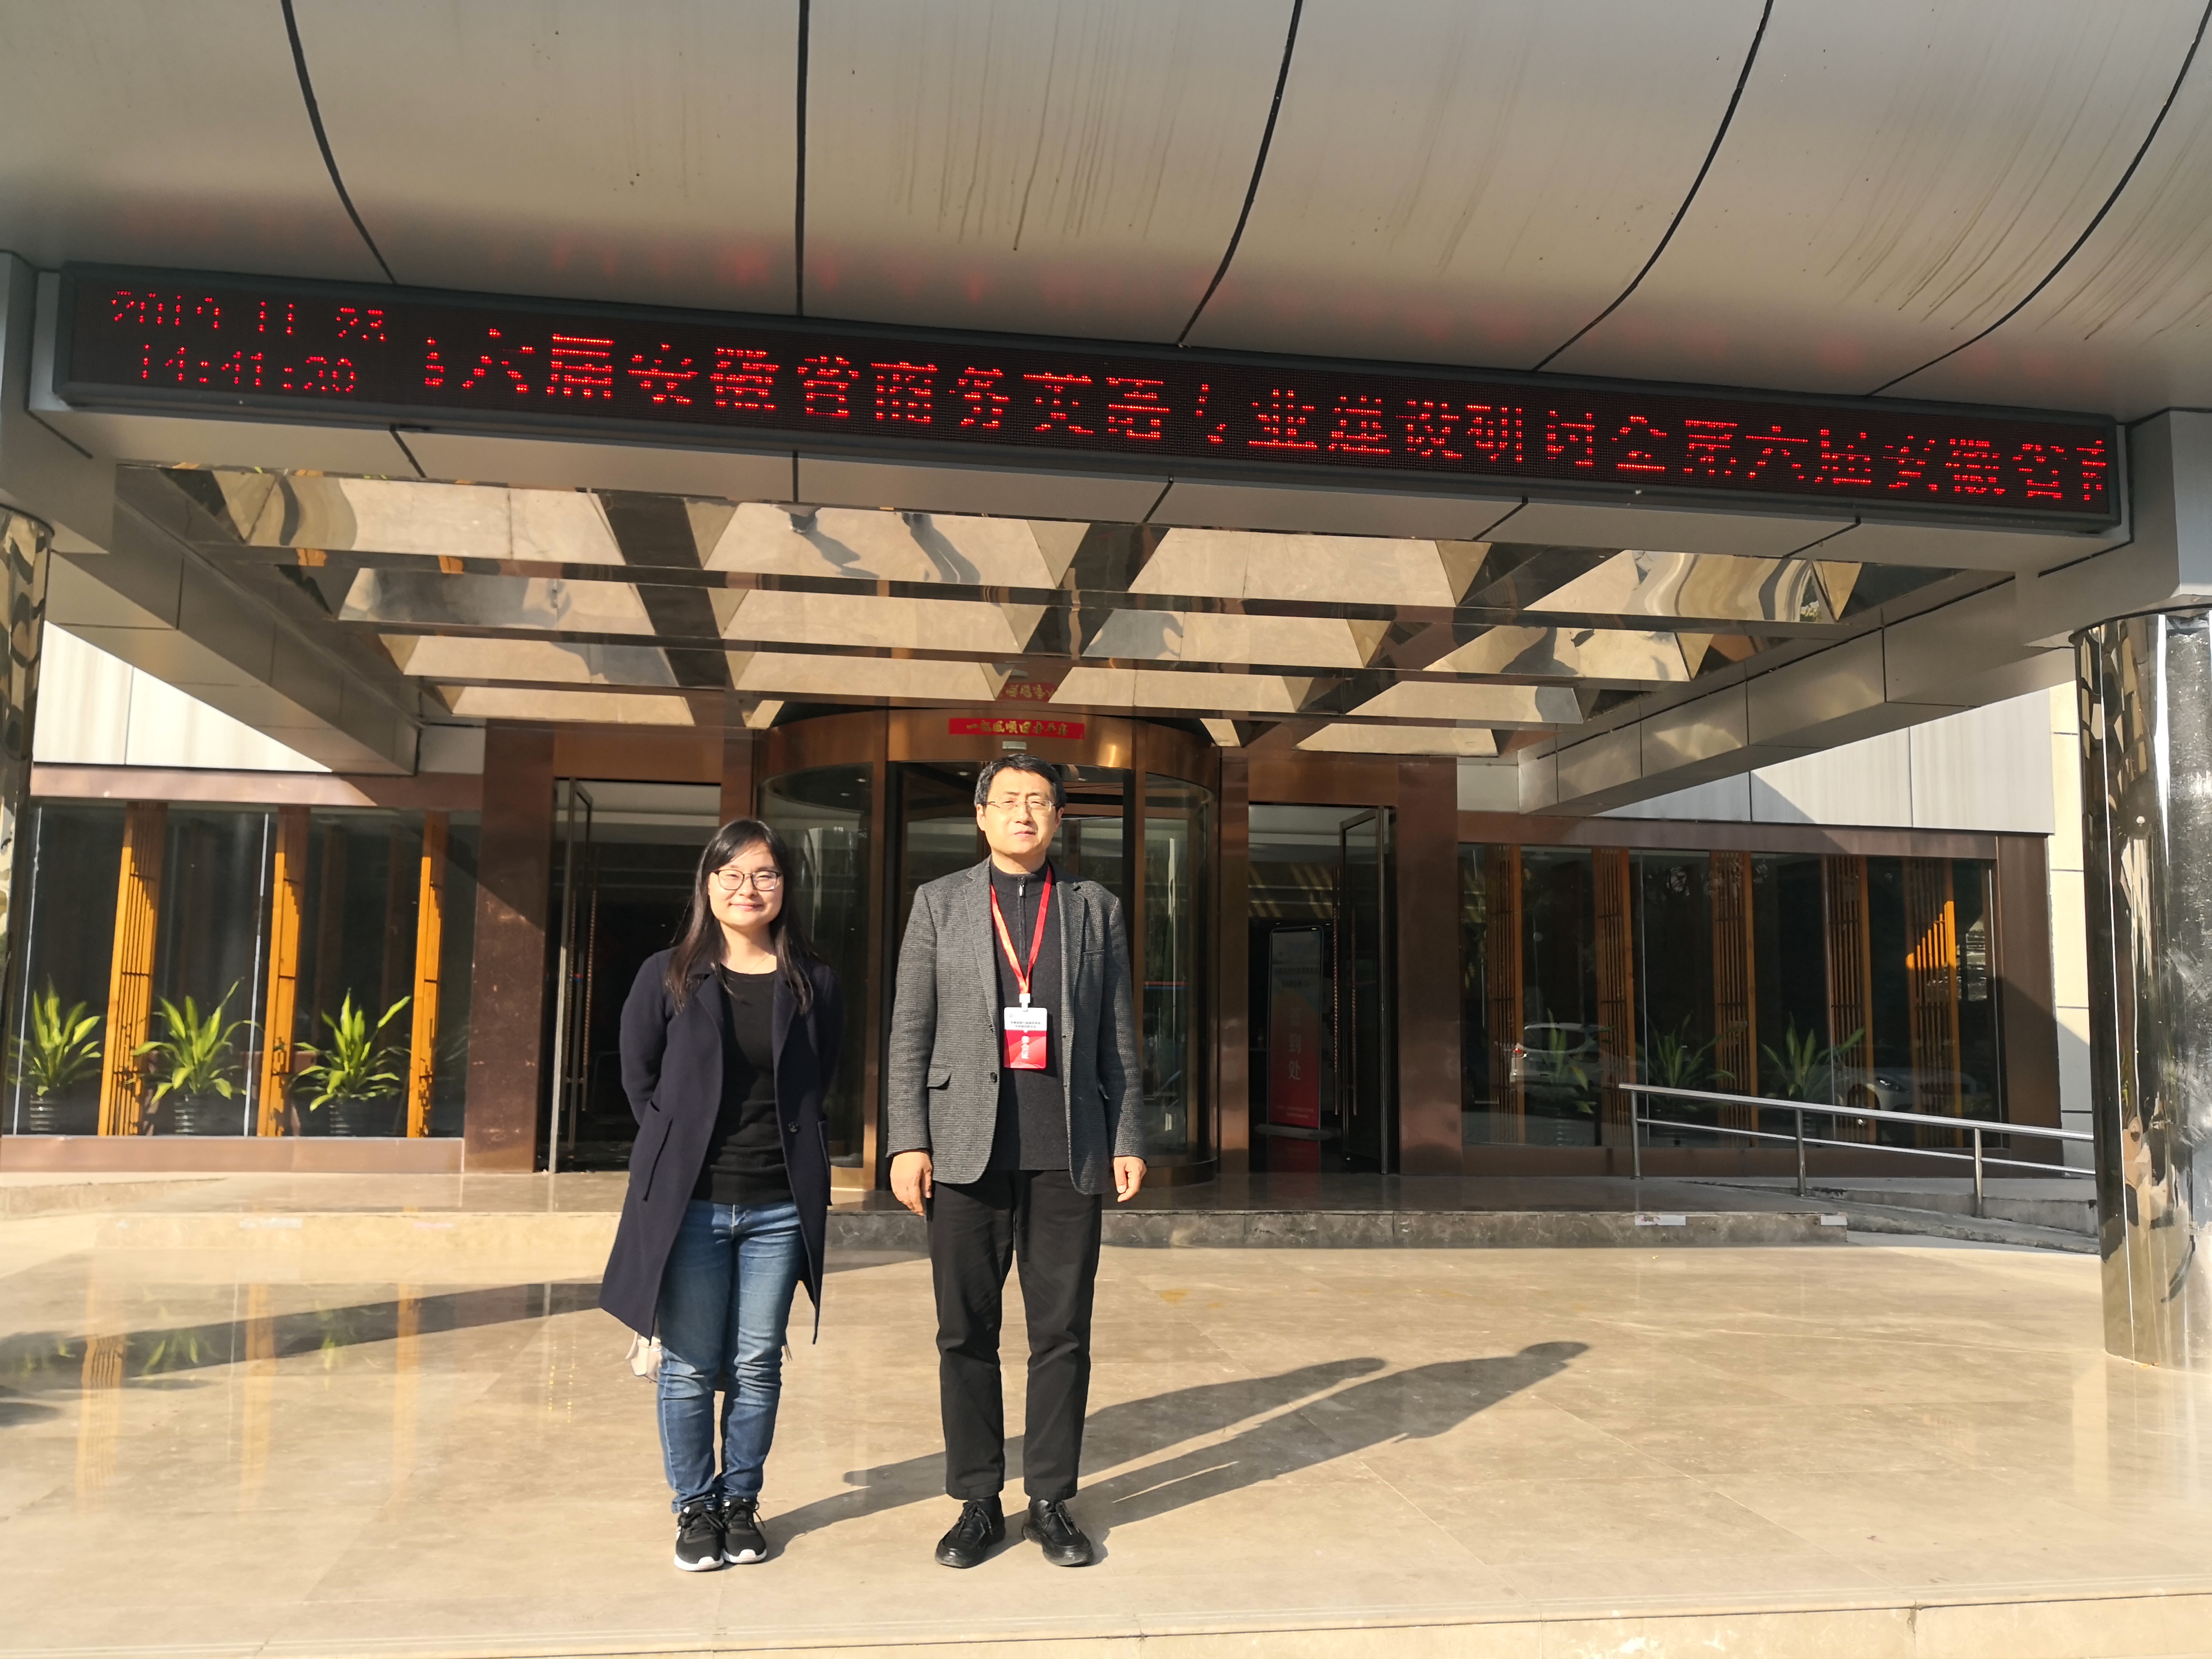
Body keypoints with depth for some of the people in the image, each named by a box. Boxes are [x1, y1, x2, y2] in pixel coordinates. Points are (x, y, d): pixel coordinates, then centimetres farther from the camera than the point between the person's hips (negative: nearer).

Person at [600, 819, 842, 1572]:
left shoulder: (813, 984, 3)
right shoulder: (667, 977, 0)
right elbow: (638, 1079, 8)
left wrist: (788, 1152, 6)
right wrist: (683, 1149, 7)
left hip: (779, 1206, 1)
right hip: (689, 1201, -1)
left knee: (758, 1365, 7)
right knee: (690, 1367, 6)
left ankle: (740, 1502, 24)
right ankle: (695, 1507, 22)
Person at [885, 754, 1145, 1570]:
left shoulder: (1095, 908, 11)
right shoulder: (939, 902, 8)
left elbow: (1118, 1036, 10)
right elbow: (909, 1032, 5)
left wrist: (1128, 1140, 3)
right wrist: (906, 1141, -4)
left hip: (1066, 1150, 1)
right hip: (967, 1146, 0)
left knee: (1062, 1335, 4)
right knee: (966, 1335, 5)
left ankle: (1051, 1503, 18)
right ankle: (978, 1503, 19)